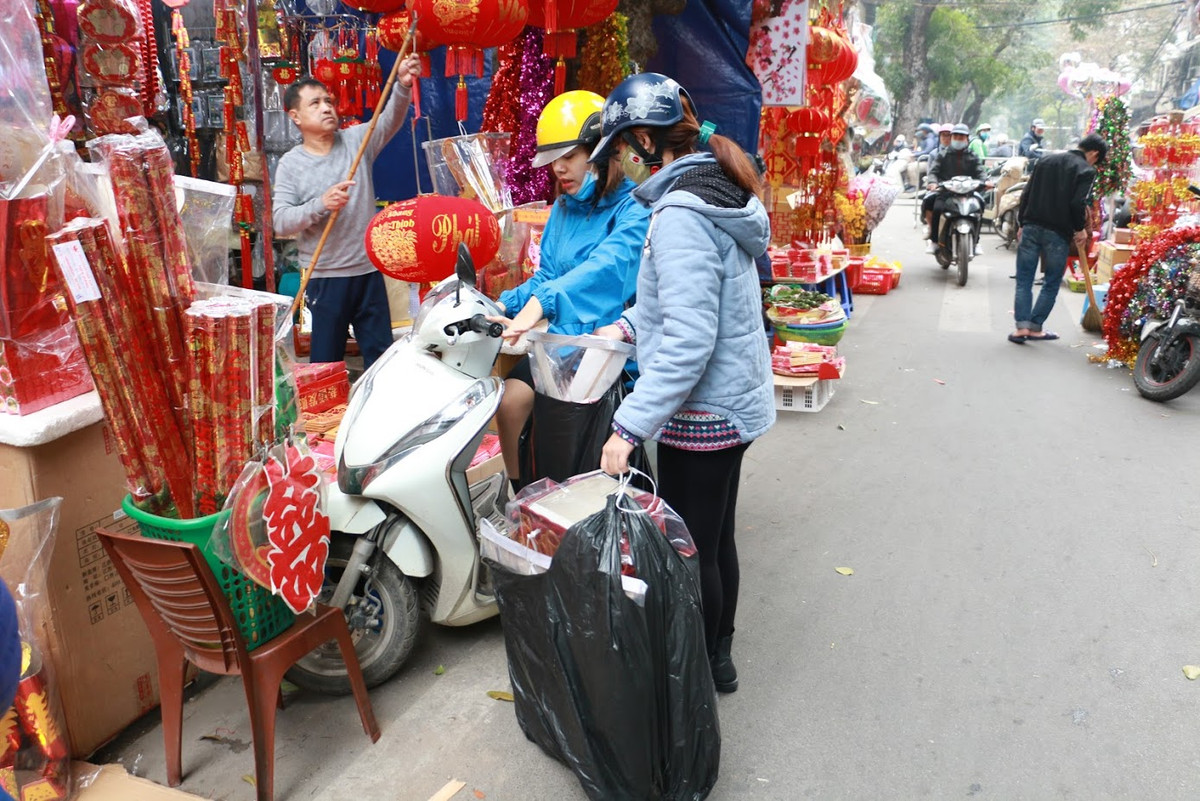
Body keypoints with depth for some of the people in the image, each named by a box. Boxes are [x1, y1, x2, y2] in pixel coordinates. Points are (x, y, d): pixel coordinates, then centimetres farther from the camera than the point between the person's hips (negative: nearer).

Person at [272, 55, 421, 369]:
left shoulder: (356, 140, 3)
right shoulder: (290, 164, -2)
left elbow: (390, 120, -14)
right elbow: (280, 222, -9)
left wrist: (403, 85, -32)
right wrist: (320, 205, -24)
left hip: (369, 270, 2)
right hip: (325, 277, -2)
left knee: (382, 354, 10)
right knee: (326, 362, 7)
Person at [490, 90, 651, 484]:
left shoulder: (633, 208, -12)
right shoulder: (563, 209, 13)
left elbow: (607, 267, -30)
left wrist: (542, 303, -43)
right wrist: (504, 305, -2)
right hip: (564, 335, 7)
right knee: (511, 401, -10)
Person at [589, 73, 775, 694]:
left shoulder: (680, 214, -22)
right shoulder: (717, 191, 8)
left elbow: (688, 342, -28)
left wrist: (630, 426, -26)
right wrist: (629, 325, 15)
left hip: (701, 411, -10)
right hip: (733, 402, 10)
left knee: (690, 552, 6)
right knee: (715, 539, 22)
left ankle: (700, 671, 25)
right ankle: (719, 655, 40)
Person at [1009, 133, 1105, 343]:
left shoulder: (1046, 159, 13)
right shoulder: (1086, 171, -4)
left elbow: (1027, 194, 10)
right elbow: (1078, 204, -15)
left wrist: (1023, 223, 14)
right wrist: (1080, 229, 0)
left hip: (1031, 227, 4)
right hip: (1058, 233, -4)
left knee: (1024, 281, 4)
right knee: (1052, 283, 9)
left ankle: (1022, 326, -6)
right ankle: (1035, 327, 7)